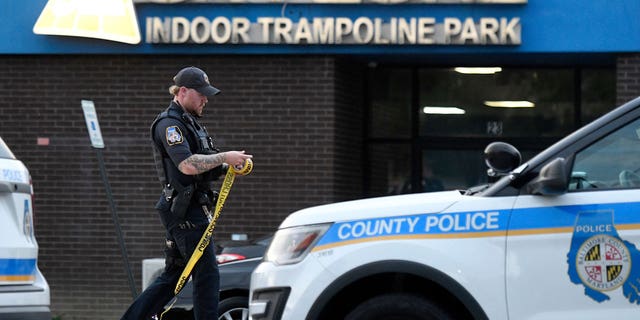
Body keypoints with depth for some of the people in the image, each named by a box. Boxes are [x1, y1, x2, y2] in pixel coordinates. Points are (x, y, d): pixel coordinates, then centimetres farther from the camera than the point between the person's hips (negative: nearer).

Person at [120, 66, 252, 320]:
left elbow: (204, 169, 24)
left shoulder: (189, 123, 21)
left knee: (174, 274, 13)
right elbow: (187, 165, -25)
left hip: (190, 209, 10)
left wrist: (228, 167, 5)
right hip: (184, 210, -10)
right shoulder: (169, 124, -11)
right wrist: (225, 158, -19)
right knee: (207, 275, -10)